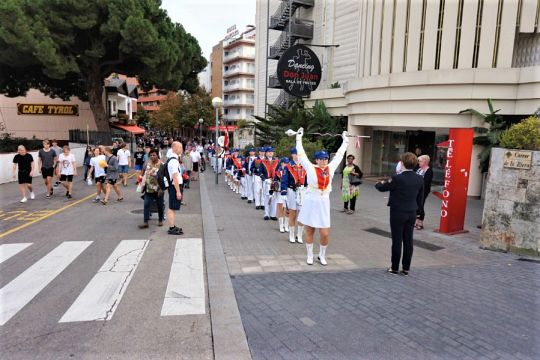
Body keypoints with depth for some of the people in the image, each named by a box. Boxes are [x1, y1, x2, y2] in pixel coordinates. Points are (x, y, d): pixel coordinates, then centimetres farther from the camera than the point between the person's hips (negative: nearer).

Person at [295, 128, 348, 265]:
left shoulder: (330, 168, 3)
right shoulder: (311, 169, -7)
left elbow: (339, 155, 14)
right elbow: (301, 154, -4)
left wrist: (345, 141, 21)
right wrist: (299, 138, -1)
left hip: (323, 204, 3)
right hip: (311, 203, -3)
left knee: (325, 234, 2)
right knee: (309, 232, 9)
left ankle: (322, 256, 25)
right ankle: (309, 256, 26)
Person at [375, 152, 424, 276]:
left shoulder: (397, 178, -18)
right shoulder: (419, 179, -1)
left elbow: (382, 188, -5)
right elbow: (420, 198, 8)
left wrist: (379, 183, 18)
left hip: (398, 213, -5)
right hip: (412, 213, 5)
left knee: (397, 241, 3)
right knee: (408, 241, 11)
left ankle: (394, 268, 13)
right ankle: (406, 268, 19)